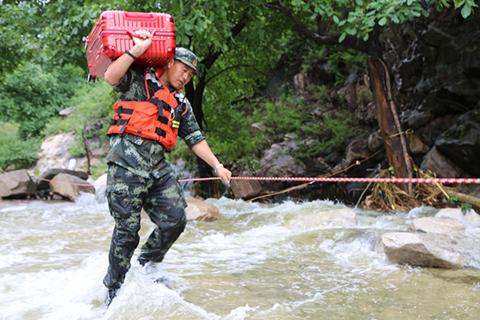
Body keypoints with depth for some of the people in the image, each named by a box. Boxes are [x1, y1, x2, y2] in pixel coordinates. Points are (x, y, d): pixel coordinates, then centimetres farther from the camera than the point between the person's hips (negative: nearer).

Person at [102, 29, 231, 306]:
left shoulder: (181, 105, 24)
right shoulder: (139, 80, 6)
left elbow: (195, 139, 20)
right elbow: (111, 78, -13)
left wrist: (217, 166, 12)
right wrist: (135, 52, -15)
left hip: (158, 167, 6)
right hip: (127, 162, -6)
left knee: (175, 220, -3)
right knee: (127, 230, -5)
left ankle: (147, 267, 23)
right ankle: (114, 290, 11)